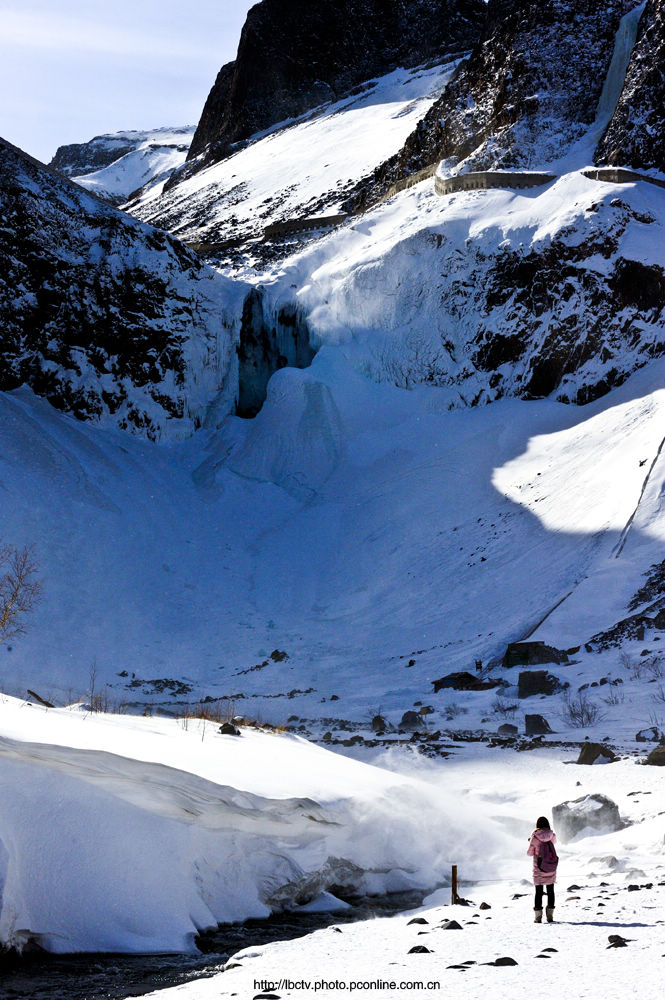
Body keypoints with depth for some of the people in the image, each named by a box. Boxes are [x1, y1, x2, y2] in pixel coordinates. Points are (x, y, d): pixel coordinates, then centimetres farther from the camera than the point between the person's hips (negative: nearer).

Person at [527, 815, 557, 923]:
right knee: (550, 890, 13)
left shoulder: (535, 838, -14)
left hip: (539, 869, -2)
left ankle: (538, 917, 3)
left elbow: (529, 853, -5)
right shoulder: (552, 835, -6)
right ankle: (550, 916, 13)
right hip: (551, 867, 2)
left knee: (539, 891, 5)